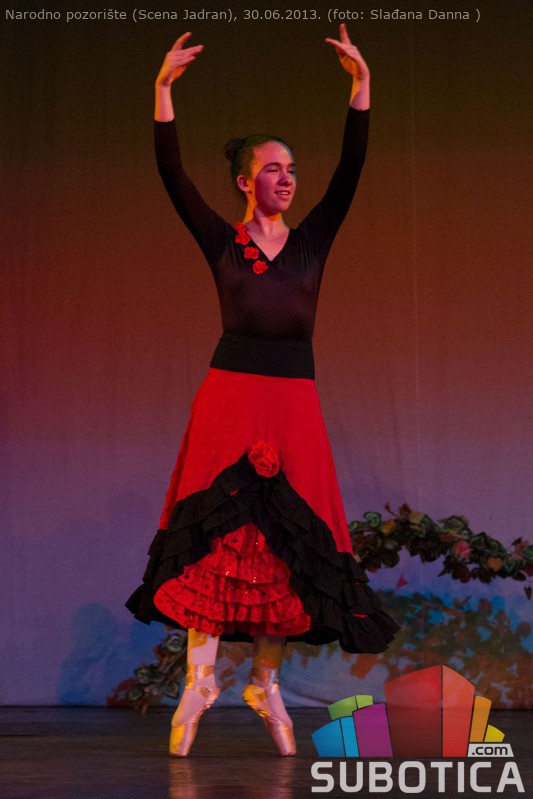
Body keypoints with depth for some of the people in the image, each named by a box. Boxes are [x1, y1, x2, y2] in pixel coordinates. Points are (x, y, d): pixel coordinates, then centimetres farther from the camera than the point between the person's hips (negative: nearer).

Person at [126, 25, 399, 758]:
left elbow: (351, 169, 2)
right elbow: (172, 176, -3)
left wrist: (360, 83, -5)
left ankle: (265, 683, 11)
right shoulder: (222, 242, 7)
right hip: (231, 390, -2)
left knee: (288, 541, 1)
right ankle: (200, 677, -6)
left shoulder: (312, 240, 12)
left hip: (294, 401, 2)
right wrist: (165, 89, -12)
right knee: (213, 532, -9)